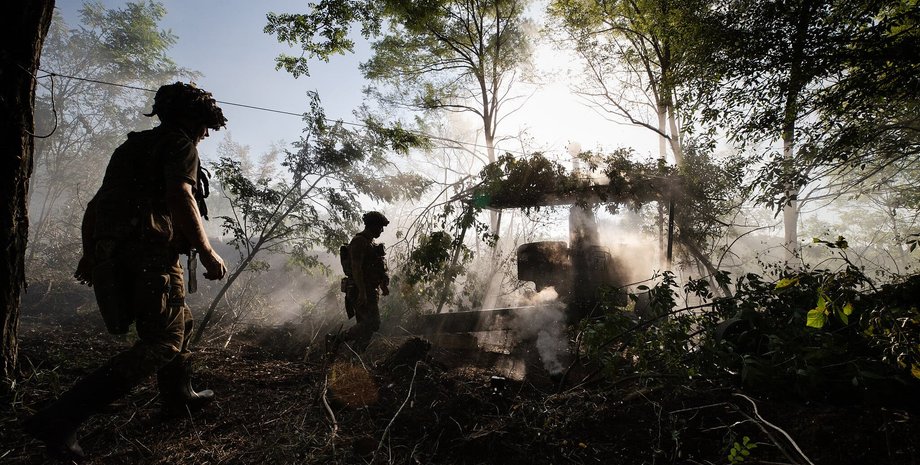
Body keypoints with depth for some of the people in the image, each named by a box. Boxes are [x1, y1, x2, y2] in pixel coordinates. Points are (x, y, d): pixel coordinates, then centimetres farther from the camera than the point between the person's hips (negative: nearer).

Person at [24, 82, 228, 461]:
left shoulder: (132, 146, 25)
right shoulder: (180, 143, -1)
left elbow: (95, 205, 24)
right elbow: (180, 195, -20)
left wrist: (89, 255, 28)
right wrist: (206, 251, -19)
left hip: (113, 255, 10)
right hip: (150, 253, -9)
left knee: (180, 321, 23)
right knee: (162, 342, -9)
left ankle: (178, 395, 35)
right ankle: (60, 419, -13)